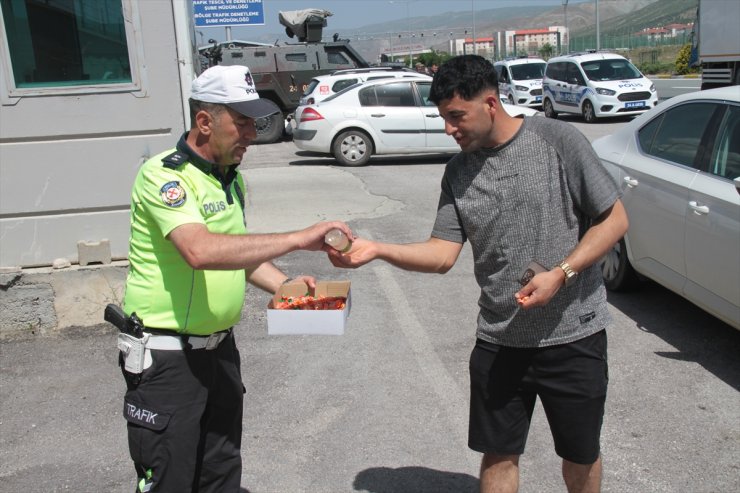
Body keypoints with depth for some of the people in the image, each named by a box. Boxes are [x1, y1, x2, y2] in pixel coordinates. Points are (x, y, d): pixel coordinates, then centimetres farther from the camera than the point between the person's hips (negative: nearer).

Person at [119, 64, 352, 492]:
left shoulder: (233, 177, 8)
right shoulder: (165, 175, -18)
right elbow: (200, 251, -36)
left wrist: (285, 286, 2)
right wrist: (298, 239, -33)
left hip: (220, 346, 8)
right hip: (167, 356, -8)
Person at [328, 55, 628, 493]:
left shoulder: (558, 140, -11)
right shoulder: (459, 172, 1)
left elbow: (615, 219, -7)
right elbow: (443, 253, -4)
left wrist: (560, 274, -19)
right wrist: (378, 250, -19)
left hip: (573, 334, -2)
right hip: (499, 339, 3)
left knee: (581, 454, 16)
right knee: (498, 456, 13)